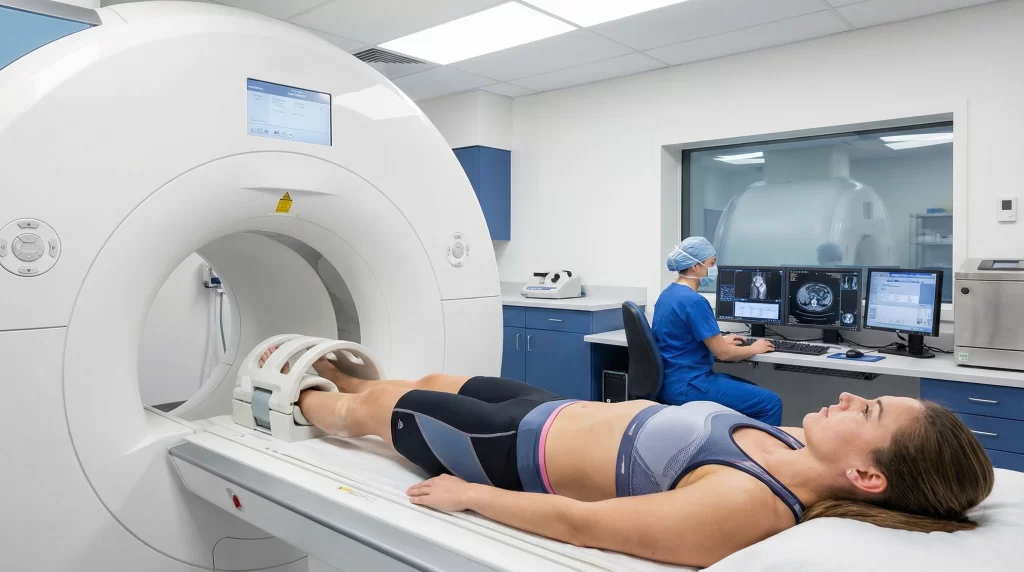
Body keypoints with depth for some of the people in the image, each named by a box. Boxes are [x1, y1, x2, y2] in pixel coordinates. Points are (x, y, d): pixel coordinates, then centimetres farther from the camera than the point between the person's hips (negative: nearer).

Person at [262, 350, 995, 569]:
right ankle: (346, 376, 62)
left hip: (520, 450, -7)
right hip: (559, 409, 7)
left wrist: (466, 495, -22)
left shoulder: (743, 505, -37)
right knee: (430, 381, 29)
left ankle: (297, 397, 53)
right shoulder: (797, 454, -12)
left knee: (370, 406, 18)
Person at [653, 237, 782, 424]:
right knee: (770, 402, -6)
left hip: (672, 380, 10)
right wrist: (755, 348, 1)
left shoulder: (668, 293, 9)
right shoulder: (694, 301, -20)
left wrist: (720, 340, 25)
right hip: (687, 386, -10)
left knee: (752, 390, 24)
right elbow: (723, 353, -17)